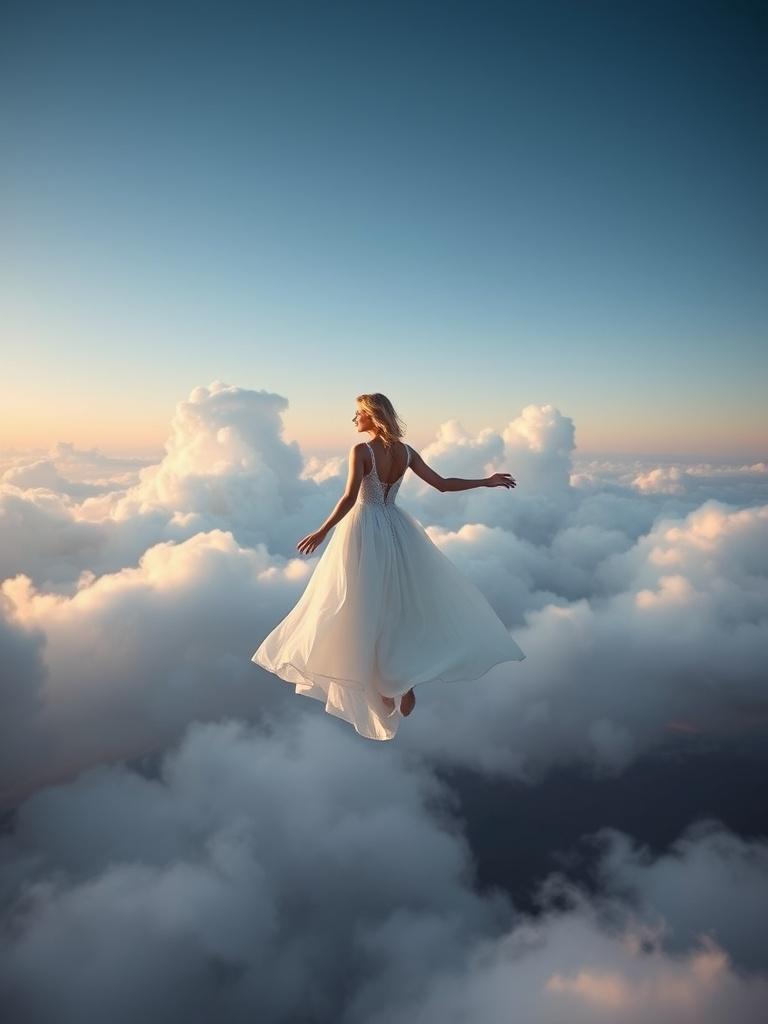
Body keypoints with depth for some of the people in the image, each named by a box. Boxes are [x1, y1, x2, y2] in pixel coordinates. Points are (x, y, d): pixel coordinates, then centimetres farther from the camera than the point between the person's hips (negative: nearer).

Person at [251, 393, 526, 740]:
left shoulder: (361, 450, -12)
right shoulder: (405, 451, 3)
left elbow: (349, 499, -21)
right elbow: (443, 483, 5)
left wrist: (321, 532, -18)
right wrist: (487, 481, 16)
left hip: (365, 531, -5)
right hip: (396, 529, 5)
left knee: (367, 610, 5)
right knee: (404, 603, 16)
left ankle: (387, 687, 11)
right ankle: (404, 681, 14)